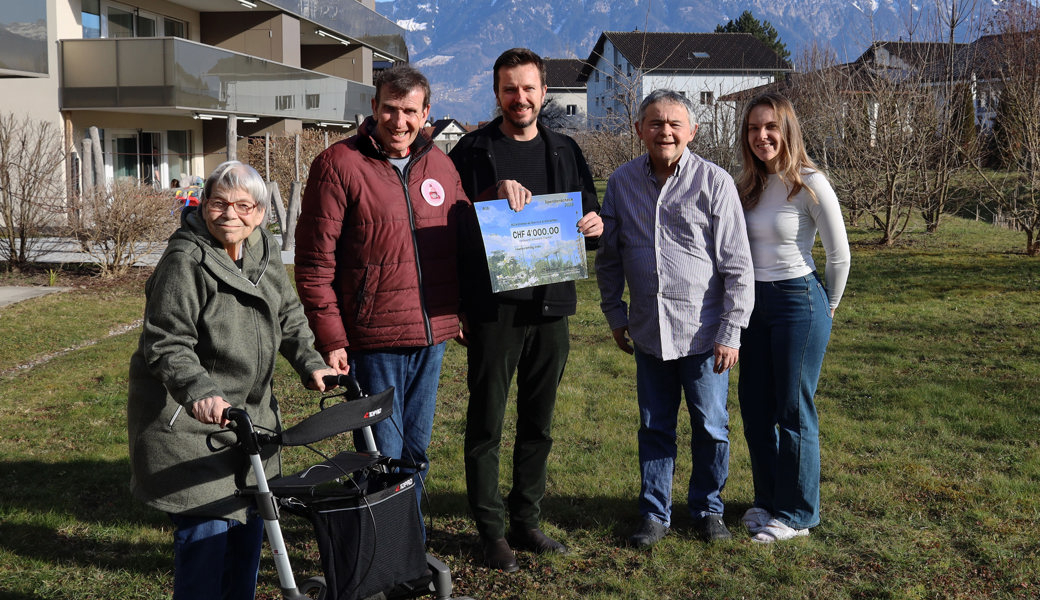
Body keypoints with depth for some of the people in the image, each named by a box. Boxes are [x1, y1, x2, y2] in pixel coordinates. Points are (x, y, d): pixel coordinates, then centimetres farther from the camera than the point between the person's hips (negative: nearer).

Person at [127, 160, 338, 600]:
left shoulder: (264, 250, 4)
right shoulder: (185, 260, -19)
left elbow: (288, 316, 13)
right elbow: (166, 345, -22)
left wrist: (310, 363, -2)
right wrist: (201, 391, -36)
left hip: (250, 411, 8)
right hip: (189, 418, -7)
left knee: (250, 517, 15)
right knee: (207, 526, -8)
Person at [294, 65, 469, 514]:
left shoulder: (440, 164, 10)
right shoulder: (339, 164, -7)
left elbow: (464, 239, 21)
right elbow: (314, 262, -9)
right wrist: (329, 338, -13)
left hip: (432, 336, 5)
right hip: (373, 341, -5)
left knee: (416, 450, 16)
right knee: (384, 456, 1)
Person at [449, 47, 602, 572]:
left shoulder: (564, 151, 11)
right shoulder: (473, 151, -1)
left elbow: (589, 213, 14)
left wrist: (595, 225, -9)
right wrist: (496, 193, -22)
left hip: (551, 306, 4)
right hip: (492, 309, -4)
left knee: (538, 424, 12)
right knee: (487, 423, 3)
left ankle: (527, 522, 25)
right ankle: (491, 530, 15)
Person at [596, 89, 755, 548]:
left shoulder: (714, 182, -9)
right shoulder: (622, 182, 1)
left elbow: (738, 265, -7)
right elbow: (609, 255, 12)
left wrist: (731, 332, -10)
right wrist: (614, 315, 12)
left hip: (703, 332, -3)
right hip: (649, 330, 3)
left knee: (711, 427, 9)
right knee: (654, 427, 12)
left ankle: (708, 509, 29)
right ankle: (655, 514, 26)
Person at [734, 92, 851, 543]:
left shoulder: (810, 184, -13)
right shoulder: (744, 184, 5)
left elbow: (839, 257, -7)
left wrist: (827, 306, 4)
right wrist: (744, 299, 14)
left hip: (798, 302, -6)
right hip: (753, 303, 6)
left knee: (793, 411, 3)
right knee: (755, 408, 12)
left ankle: (796, 513, 17)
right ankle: (768, 499, 30)